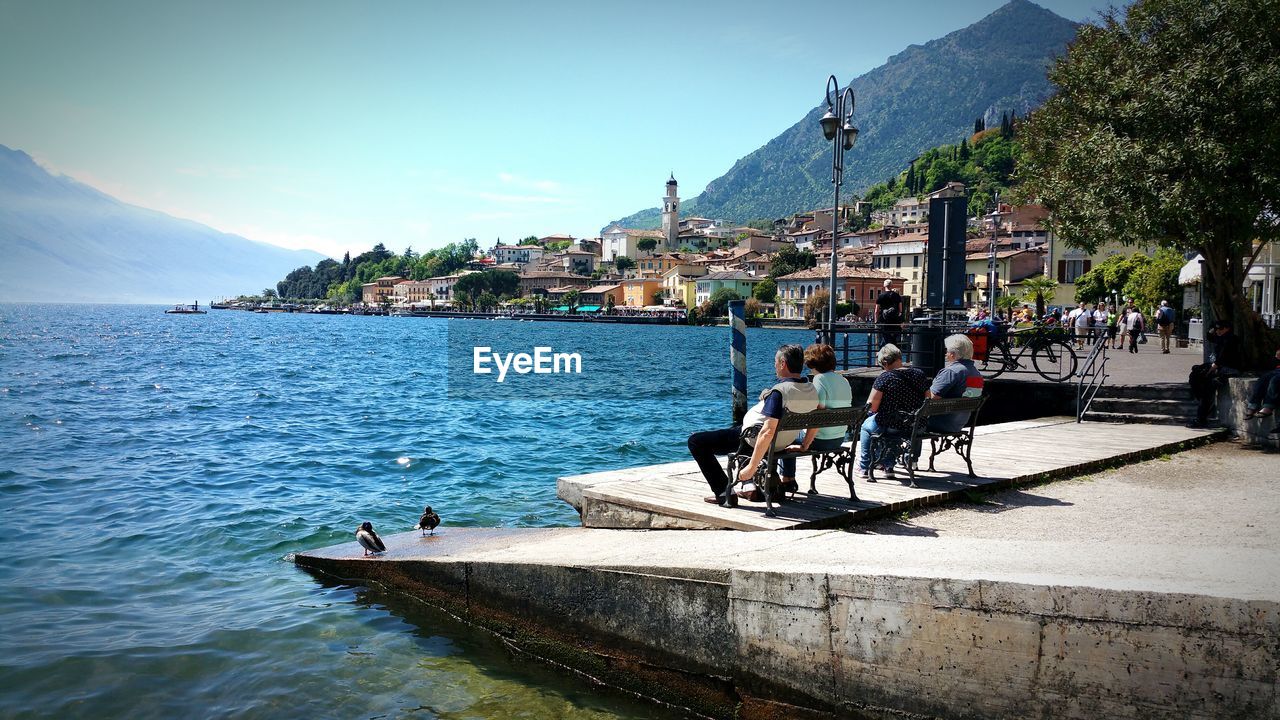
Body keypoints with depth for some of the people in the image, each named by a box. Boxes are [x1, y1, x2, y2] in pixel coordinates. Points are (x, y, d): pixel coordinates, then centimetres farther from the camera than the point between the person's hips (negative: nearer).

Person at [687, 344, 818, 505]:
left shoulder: (779, 391, -29)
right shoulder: (812, 390, -6)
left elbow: (768, 432, -34)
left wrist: (751, 467, -30)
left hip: (752, 438, -8)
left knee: (696, 441, 1)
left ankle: (723, 492, -4)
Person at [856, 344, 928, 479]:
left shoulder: (884, 378, -15)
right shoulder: (919, 374, 0)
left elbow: (872, 407, -15)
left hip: (892, 426, -5)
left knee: (865, 427, 27)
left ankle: (864, 468, 32)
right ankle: (888, 466, 38)